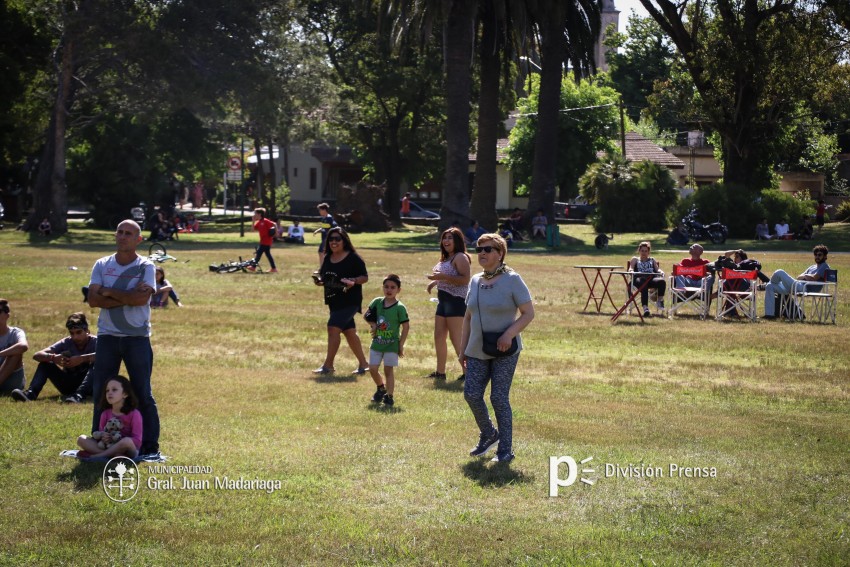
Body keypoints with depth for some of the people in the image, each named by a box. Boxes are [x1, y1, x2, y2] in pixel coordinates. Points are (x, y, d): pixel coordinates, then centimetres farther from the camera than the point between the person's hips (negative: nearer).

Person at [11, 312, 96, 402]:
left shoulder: (95, 342, -10)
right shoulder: (66, 343, -2)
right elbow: (36, 355, -11)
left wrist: (82, 358, -42)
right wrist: (53, 357, -32)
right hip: (69, 386, 3)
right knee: (45, 363, -12)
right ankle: (30, 393, -32)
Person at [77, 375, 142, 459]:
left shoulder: (134, 414, -7)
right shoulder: (105, 414, 8)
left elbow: (137, 441, -11)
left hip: (130, 450, -5)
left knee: (127, 441, -40)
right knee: (81, 439, -13)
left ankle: (96, 455, -28)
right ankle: (114, 455, -31)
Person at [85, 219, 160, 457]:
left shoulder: (146, 267, -1)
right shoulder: (102, 265, 7)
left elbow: (142, 298, -18)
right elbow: (93, 299, -6)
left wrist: (109, 292, -10)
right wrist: (128, 298, -14)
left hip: (137, 337, -3)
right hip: (107, 337, 3)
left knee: (143, 393, 1)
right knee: (100, 392, 7)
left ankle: (150, 444, 6)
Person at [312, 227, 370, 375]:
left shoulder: (353, 258, -9)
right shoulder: (328, 258, 10)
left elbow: (365, 277, -8)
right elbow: (324, 278, 19)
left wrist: (354, 281, -26)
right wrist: (319, 281, -3)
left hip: (349, 301, -8)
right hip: (334, 301, 8)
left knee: (333, 328, -16)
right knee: (349, 331, 13)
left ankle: (328, 365, -12)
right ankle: (363, 363, 25)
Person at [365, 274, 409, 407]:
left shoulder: (400, 308, -11)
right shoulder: (377, 302, 1)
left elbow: (406, 327, -8)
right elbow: (368, 315, 16)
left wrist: (401, 345, -9)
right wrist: (373, 324, -4)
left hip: (392, 345, -4)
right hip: (377, 342, 4)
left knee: (388, 369, -2)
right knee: (373, 369, 5)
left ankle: (389, 395, 6)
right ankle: (381, 388, 31)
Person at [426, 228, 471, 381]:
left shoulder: (461, 257, -12)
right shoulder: (446, 259, 19)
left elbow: (465, 279, -23)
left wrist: (442, 277, -27)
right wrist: (435, 282, 12)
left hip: (457, 301, -10)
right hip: (444, 301, 10)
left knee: (456, 339, -10)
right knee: (439, 337, 11)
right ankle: (440, 372, 18)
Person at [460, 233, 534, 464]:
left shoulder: (512, 280, -8)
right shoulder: (475, 281, 9)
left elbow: (528, 313, -9)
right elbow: (468, 317, 16)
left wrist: (509, 334, -22)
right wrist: (463, 349, 14)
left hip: (504, 351, -5)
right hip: (477, 351, 5)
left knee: (499, 398, -5)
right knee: (471, 394, -2)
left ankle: (506, 450, 7)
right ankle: (488, 434, 23)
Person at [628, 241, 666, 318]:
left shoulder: (652, 260, 33)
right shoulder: (635, 259, 29)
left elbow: (657, 269, 20)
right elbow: (630, 269, 14)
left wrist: (660, 272, -6)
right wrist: (632, 271, -12)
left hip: (652, 279, 2)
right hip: (640, 279, -2)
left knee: (662, 281, -35)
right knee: (644, 286, -41)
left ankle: (660, 300, -18)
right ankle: (645, 309, -52)